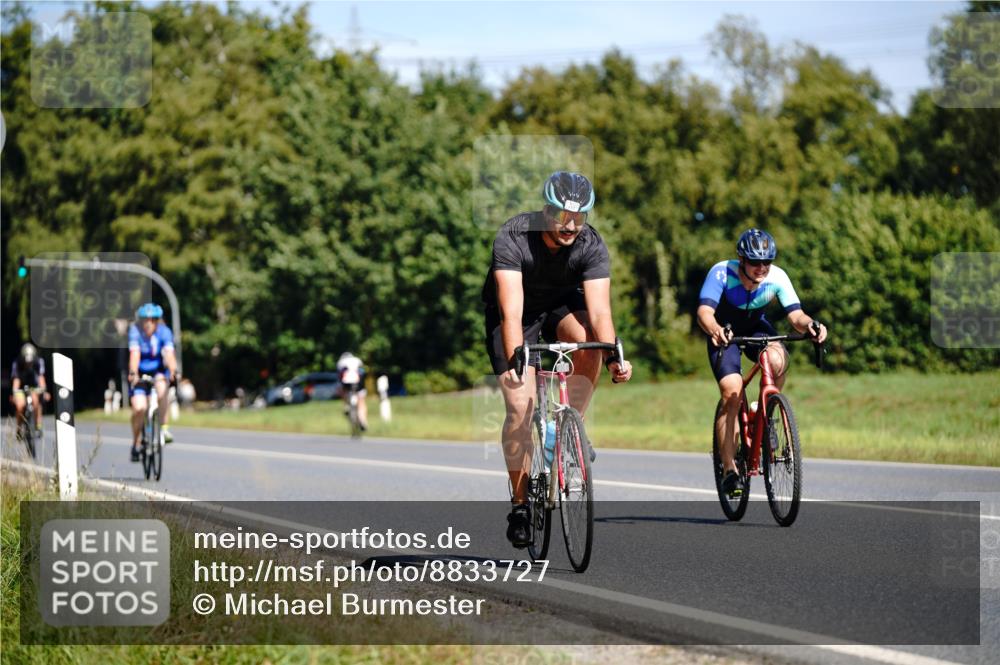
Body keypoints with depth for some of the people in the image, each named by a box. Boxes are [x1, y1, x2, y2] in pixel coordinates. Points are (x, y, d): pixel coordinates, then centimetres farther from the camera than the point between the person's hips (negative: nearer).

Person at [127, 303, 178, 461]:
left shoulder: (164, 332, -17)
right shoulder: (135, 331, -20)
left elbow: (169, 353, -30)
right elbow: (134, 353, -32)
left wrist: (173, 371, -48)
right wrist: (133, 374, -48)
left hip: (157, 370, 1)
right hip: (139, 373, -1)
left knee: (161, 387, -34)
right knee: (139, 408, -17)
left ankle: (164, 428, -24)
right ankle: (135, 444, 5)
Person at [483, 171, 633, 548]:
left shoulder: (592, 246, -24)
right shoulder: (513, 238, -32)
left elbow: (599, 310, -31)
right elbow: (512, 310, -40)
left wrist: (613, 356, -48)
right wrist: (515, 359, -54)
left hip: (562, 305, 2)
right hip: (516, 313, -2)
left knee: (586, 341, -33)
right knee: (520, 408, -14)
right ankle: (520, 502, 1)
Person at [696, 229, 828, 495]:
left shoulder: (777, 277, -24)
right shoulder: (722, 273, -31)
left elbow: (795, 315, -28)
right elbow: (704, 311, -41)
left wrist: (809, 325, -52)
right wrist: (715, 330, -63)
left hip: (757, 328, 2)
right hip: (724, 331, -2)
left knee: (777, 360, -32)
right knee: (731, 393, -21)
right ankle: (729, 469, -12)